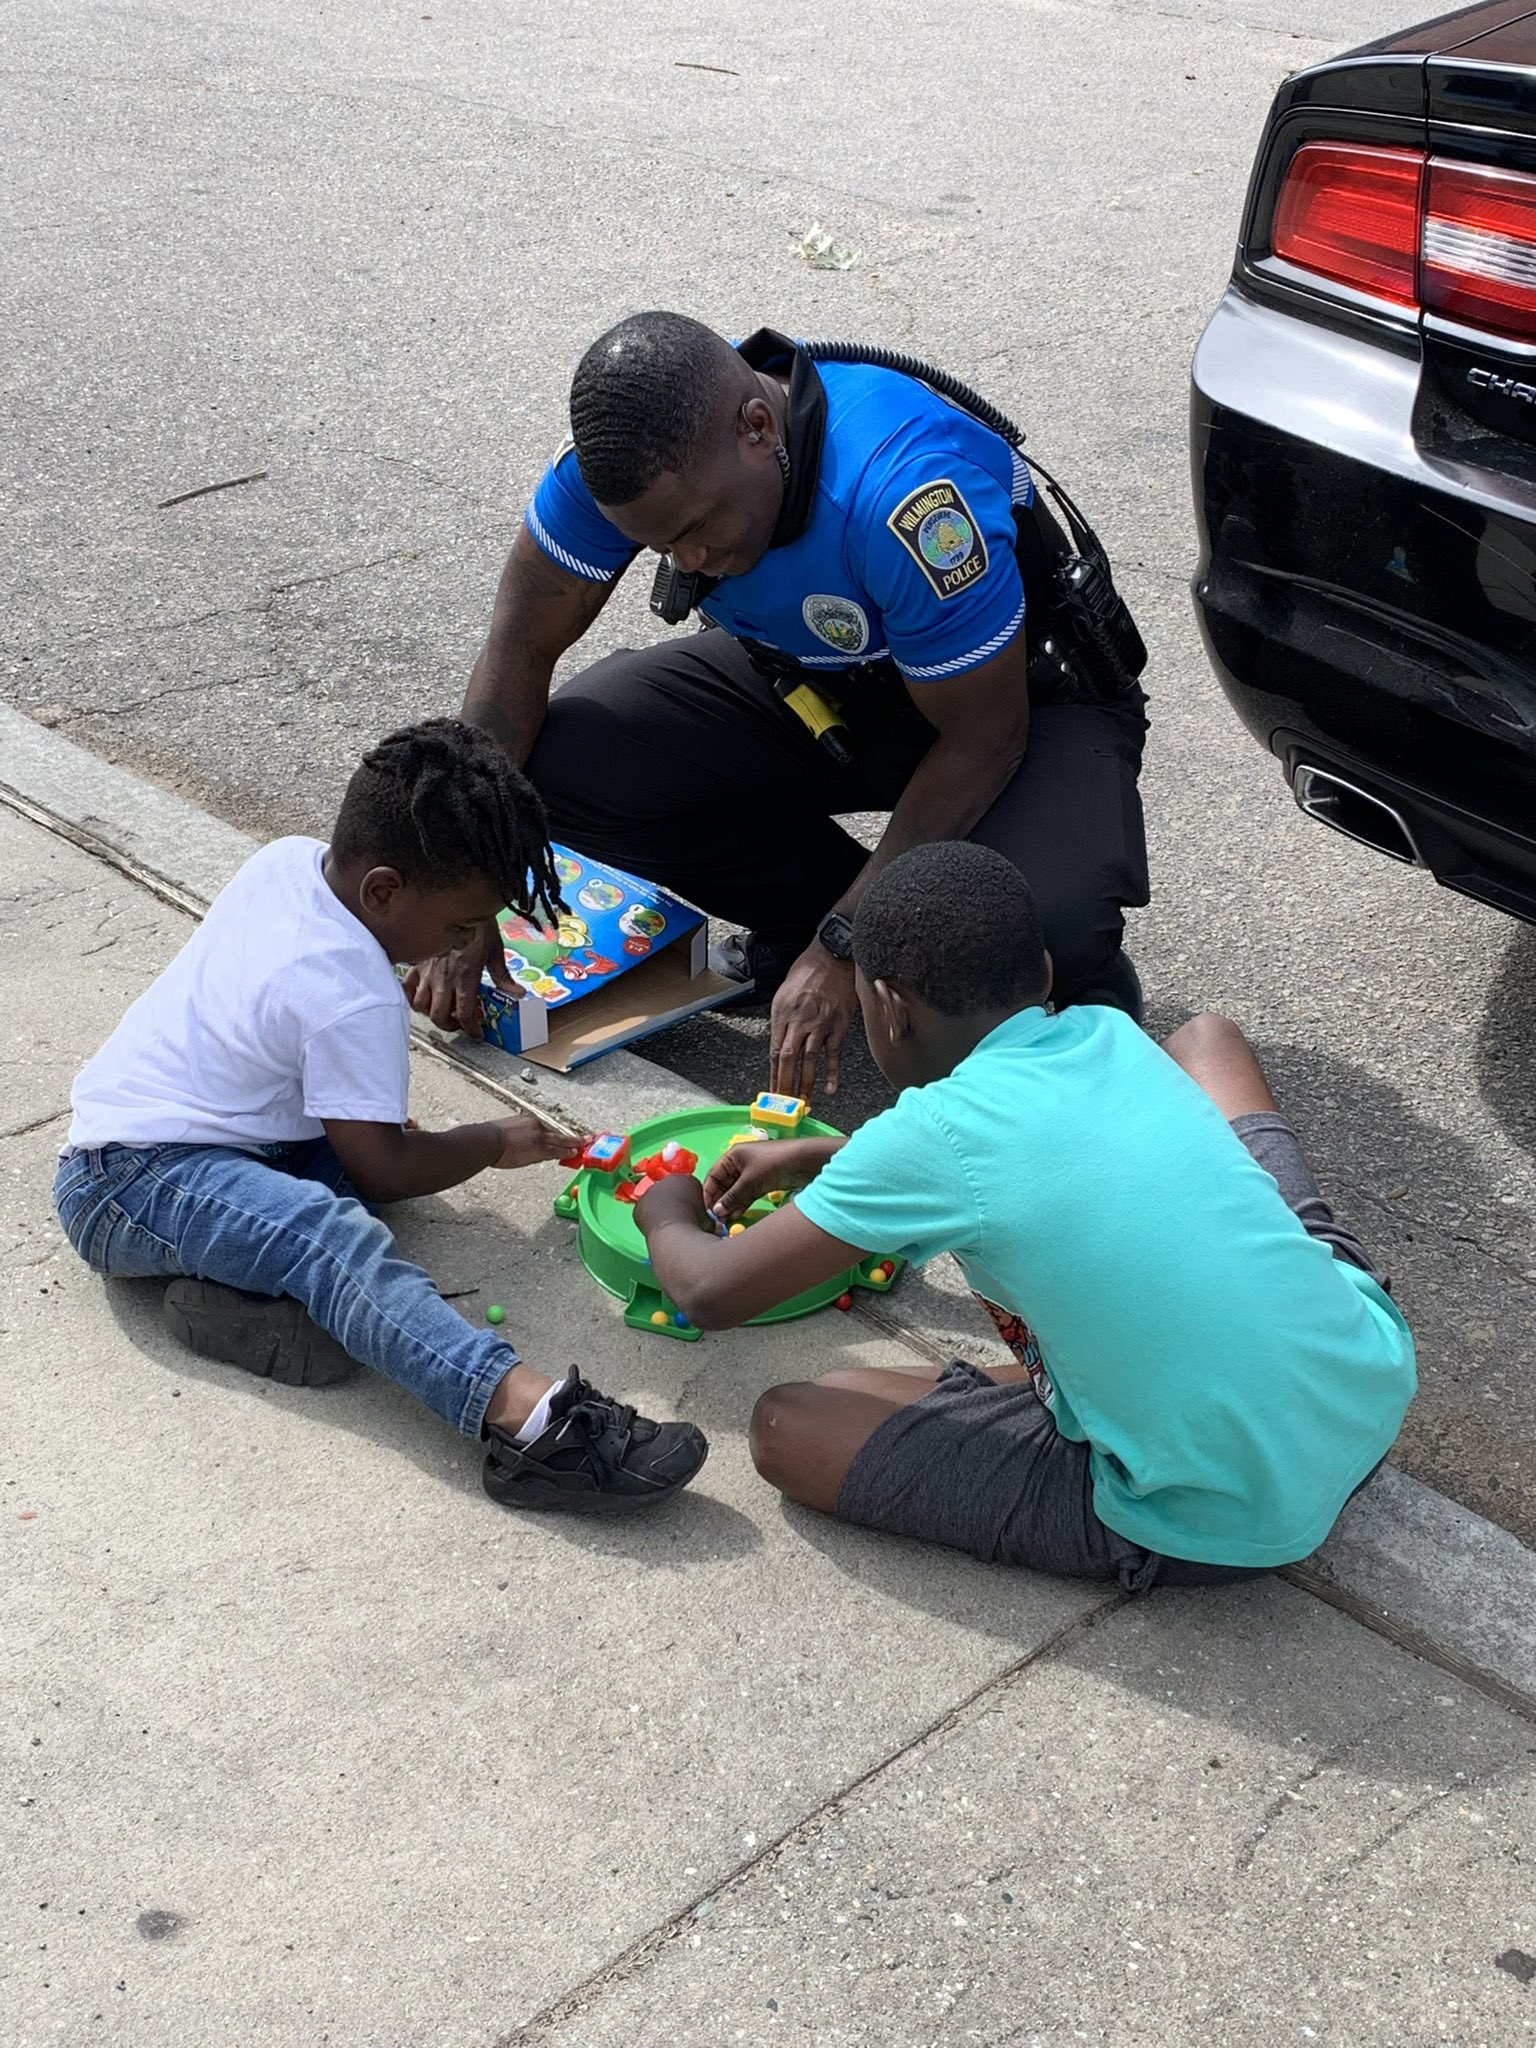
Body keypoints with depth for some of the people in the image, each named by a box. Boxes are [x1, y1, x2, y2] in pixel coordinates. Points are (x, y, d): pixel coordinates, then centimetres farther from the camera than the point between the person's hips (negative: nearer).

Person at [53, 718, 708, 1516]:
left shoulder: (286, 860, 3)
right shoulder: (353, 1001, -21)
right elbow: (383, 1168, -13)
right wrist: (494, 1142, 4)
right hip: (125, 1184, -11)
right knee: (331, 1232, -33)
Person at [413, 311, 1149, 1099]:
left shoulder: (909, 497, -38)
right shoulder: (629, 447, -22)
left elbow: (983, 739, -28)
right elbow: (520, 645, -13)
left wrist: (842, 950, -27)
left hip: (1021, 694, -5)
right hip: (807, 679, 6)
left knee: (1044, 928, -37)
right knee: (558, 765, -17)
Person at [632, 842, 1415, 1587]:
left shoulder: (928, 1138, -14)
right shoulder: (1113, 1037, 4)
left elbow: (712, 1293, -5)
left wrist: (667, 1217, 18)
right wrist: (816, 1157, 32)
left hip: (1226, 1531, -6)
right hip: (1378, 1383, 7)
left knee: (787, 1428, -3)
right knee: (1206, 1039, 24)